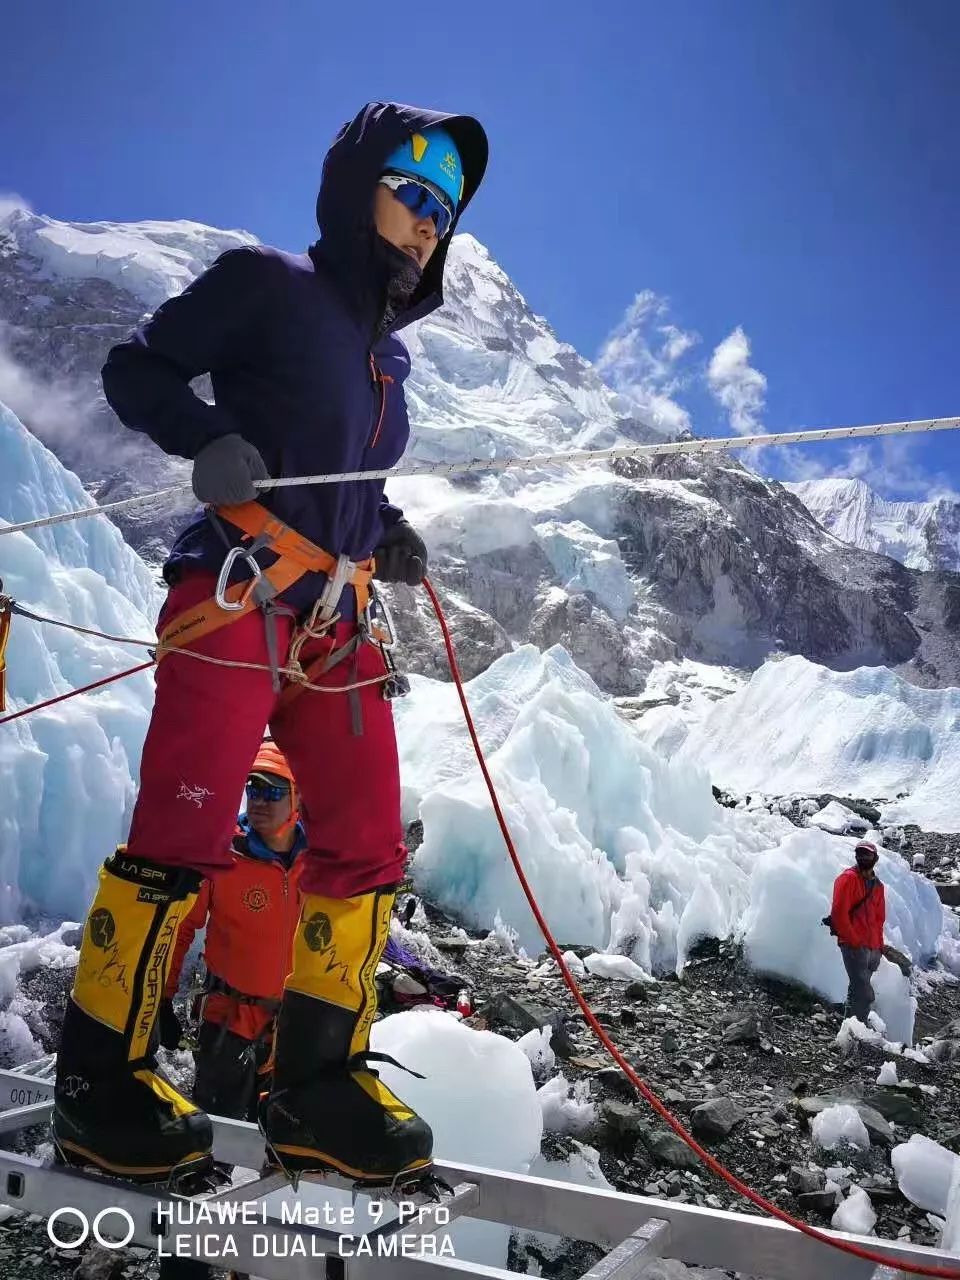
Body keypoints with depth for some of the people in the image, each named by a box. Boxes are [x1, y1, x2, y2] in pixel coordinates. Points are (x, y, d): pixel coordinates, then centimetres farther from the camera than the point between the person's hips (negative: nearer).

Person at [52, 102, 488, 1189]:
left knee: (366, 847, 2)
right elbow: (135, 370, 1)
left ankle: (316, 1091, 12)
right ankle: (98, 1082, 7)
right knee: (181, 841, -11)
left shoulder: (386, 351, 24)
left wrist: (388, 535, 11)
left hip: (338, 627, 8)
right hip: (236, 602, -7)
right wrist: (209, 438, -19)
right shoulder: (266, 283, 4)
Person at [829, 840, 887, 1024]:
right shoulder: (848, 878, -5)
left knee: (858, 992, 12)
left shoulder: (877, 885, 18)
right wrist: (853, 941, -14)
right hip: (854, 946, -7)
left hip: (873, 948, 7)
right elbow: (839, 913, -11)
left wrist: (879, 944, 14)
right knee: (865, 994, -13)